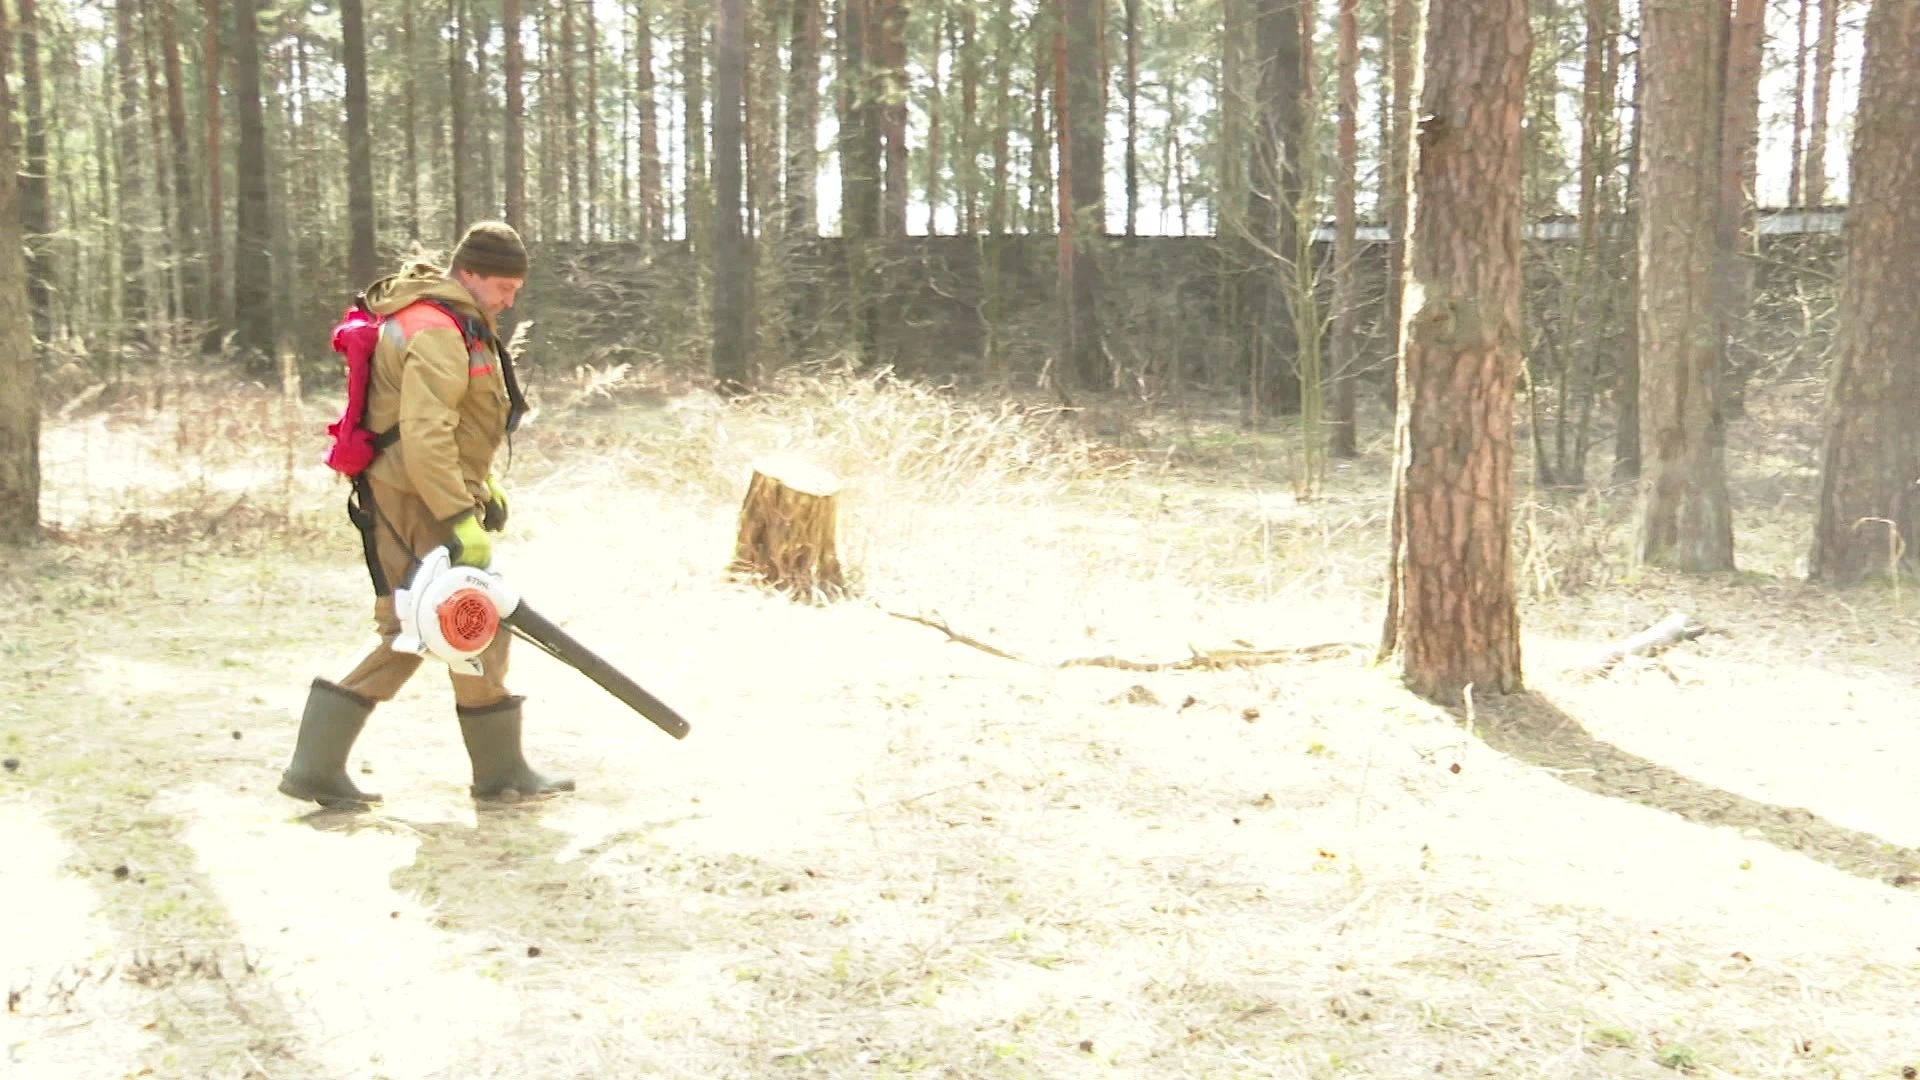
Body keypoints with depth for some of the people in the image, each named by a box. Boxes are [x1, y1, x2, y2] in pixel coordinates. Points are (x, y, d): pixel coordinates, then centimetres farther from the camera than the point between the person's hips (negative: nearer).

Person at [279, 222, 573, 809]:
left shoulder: (453, 326, 18)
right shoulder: (438, 332, -17)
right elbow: (425, 436, -27)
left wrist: (484, 486, 21)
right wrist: (462, 518, -29)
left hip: (424, 500, 10)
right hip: (421, 503, -10)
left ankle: (315, 767, 12)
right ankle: (500, 772, 11)